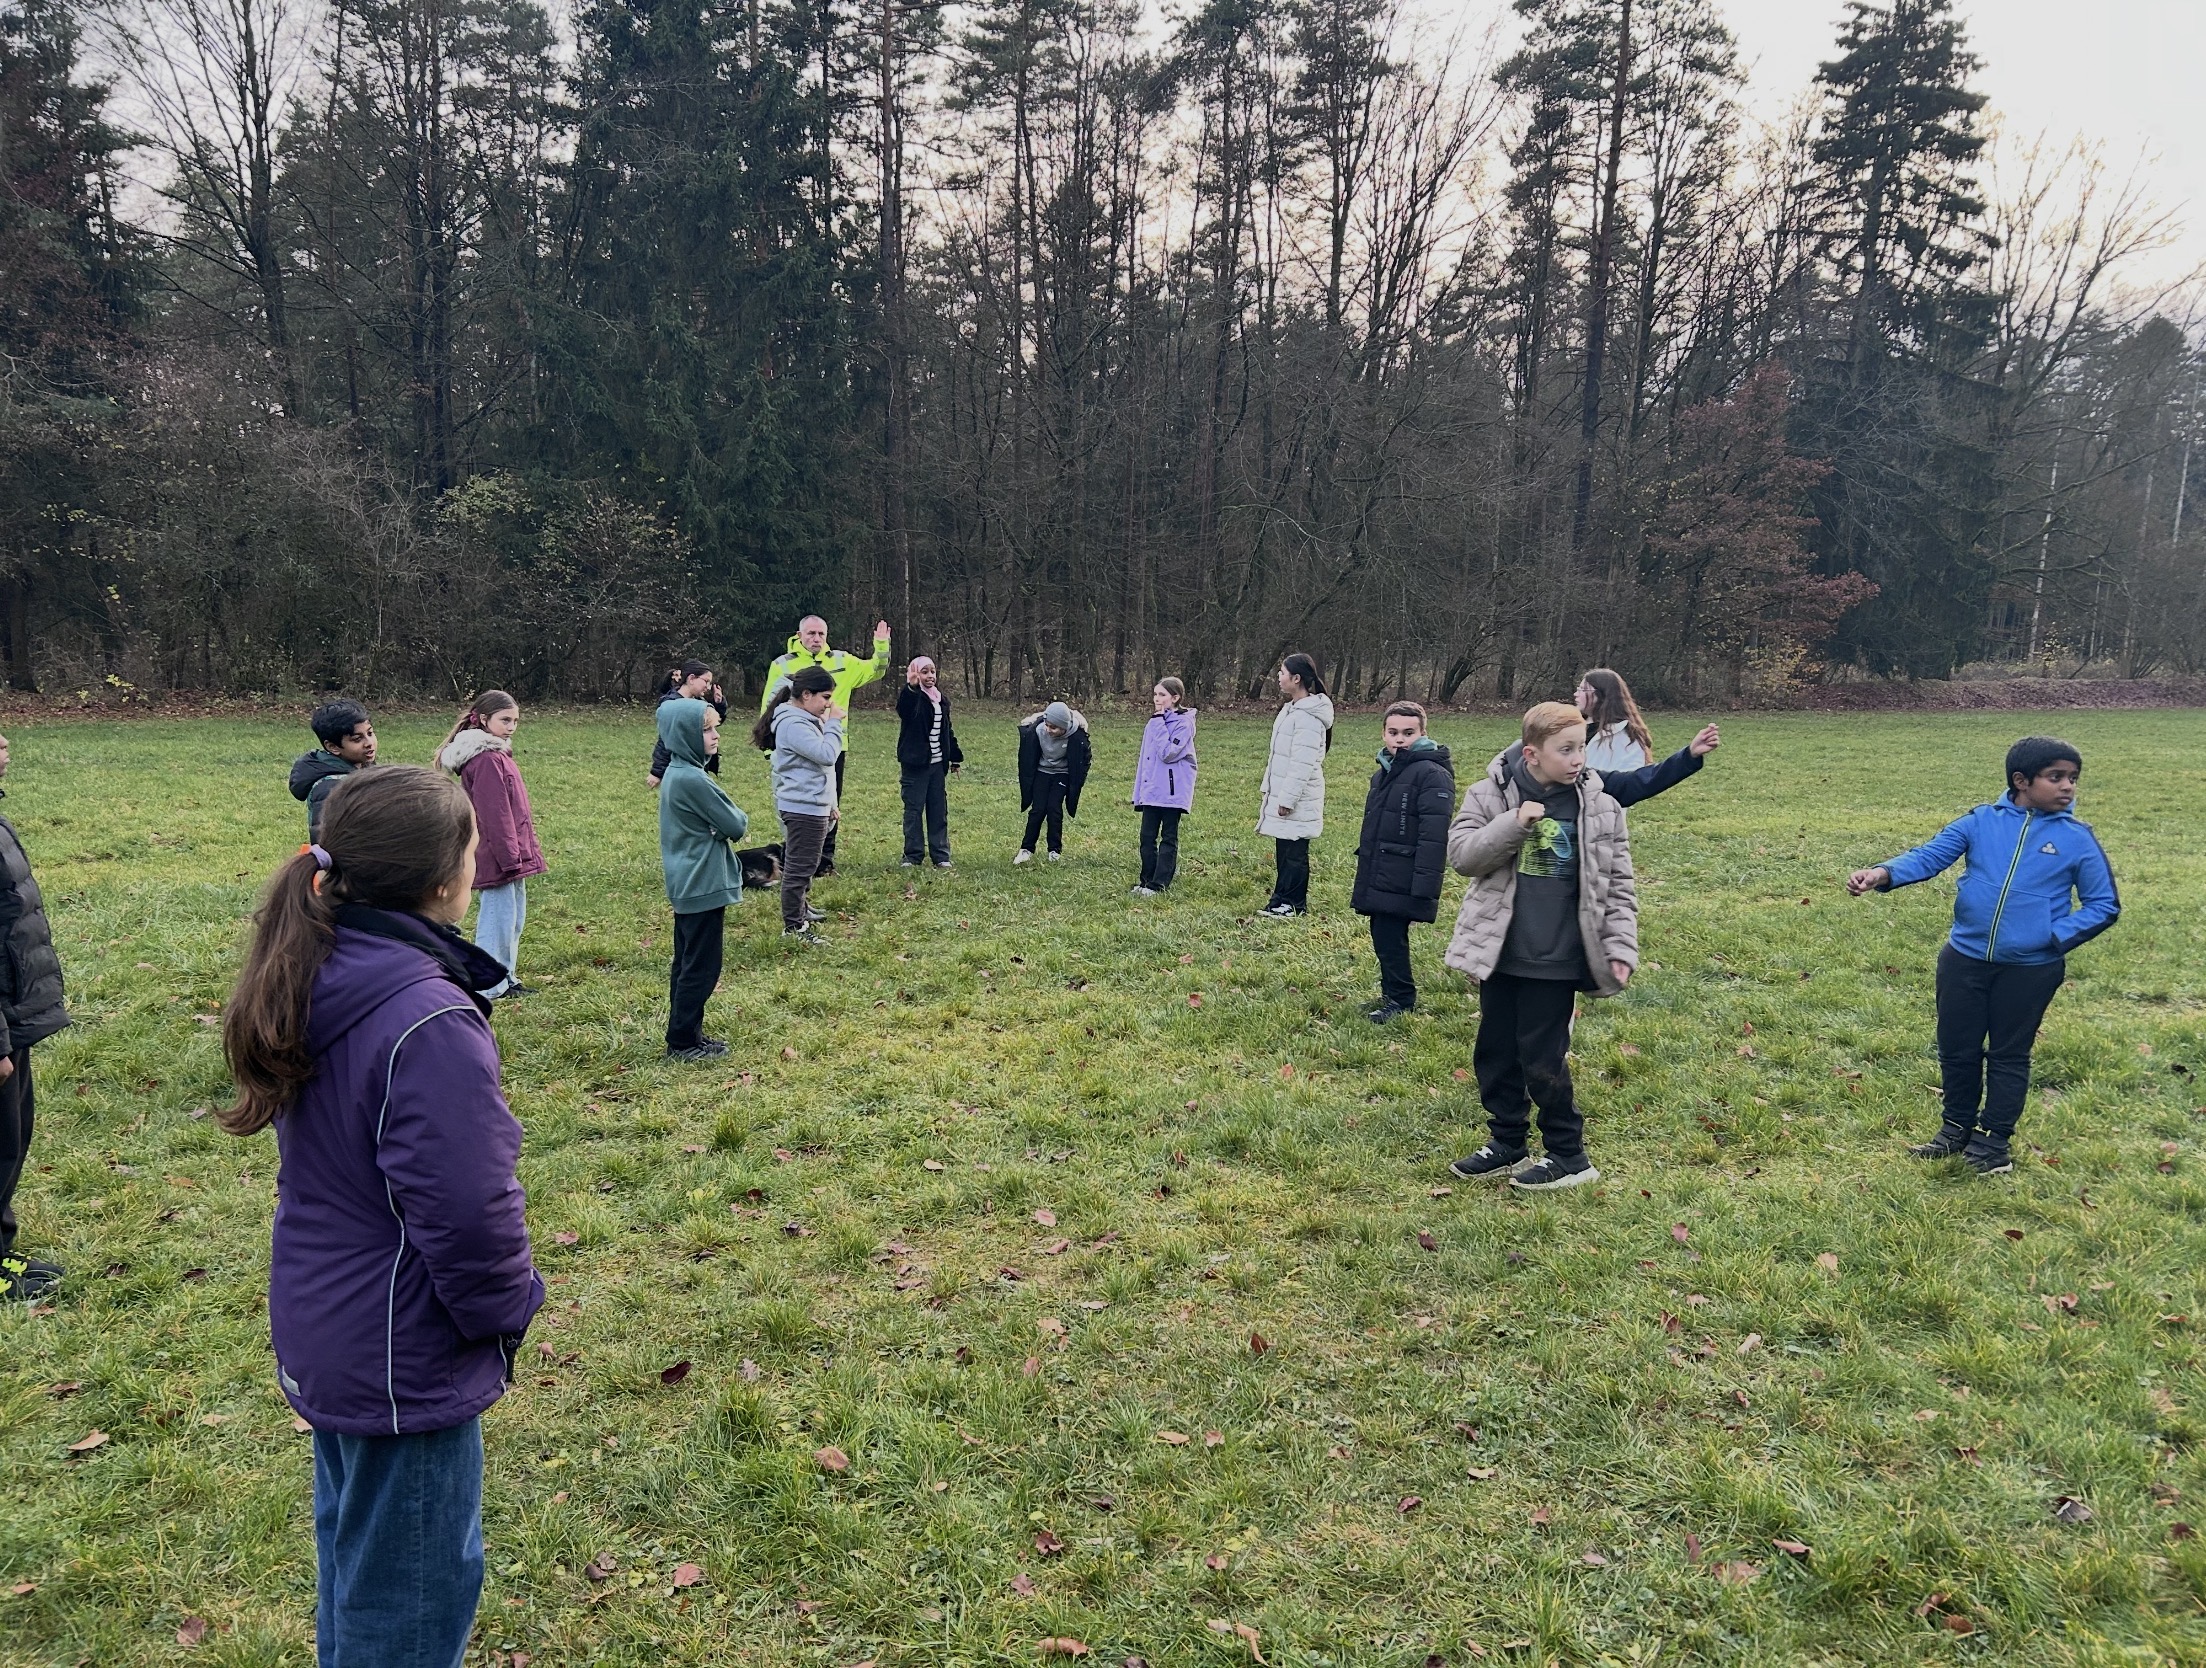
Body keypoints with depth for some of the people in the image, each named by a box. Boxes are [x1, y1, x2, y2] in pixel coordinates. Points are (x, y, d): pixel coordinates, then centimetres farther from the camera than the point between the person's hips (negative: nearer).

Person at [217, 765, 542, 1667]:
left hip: (322, 1336, 9)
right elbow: (468, 1214, -27)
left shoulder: (317, 977, -4)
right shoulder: (429, 1022, -31)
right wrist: (509, 1307, -8)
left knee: (352, 1553, 28)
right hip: (404, 1361, -8)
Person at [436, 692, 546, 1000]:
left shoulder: (496, 755, 14)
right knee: (499, 920, -4)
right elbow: (495, 815, -21)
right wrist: (511, 858, -19)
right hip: (499, 859, -10)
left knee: (513, 919, 19)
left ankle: (505, 979, 29)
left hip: (510, 858, 10)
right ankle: (489, 988, 4)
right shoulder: (487, 760, -18)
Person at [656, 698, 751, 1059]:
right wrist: (742, 819, 6)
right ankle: (683, 1041, 8)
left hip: (686, 887, 10)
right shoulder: (692, 780, -21)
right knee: (701, 967, 0)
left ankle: (685, 1035, 26)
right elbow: (735, 826, -15)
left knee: (687, 963, 16)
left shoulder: (675, 774, 9)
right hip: (704, 887, -10)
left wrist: (732, 819, 1)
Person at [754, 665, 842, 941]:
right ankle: (793, 926, 4)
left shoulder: (805, 720, 14)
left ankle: (801, 909, 37)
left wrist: (830, 804, 23)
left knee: (805, 865, 23)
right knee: (799, 867, -3)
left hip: (814, 806, 10)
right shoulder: (793, 724, -19)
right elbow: (827, 755, -26)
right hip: (803, 808, -10)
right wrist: (834, 722, -14)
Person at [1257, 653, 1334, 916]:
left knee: (1293, 853, -2)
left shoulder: (1308, 716, -19)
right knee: (1283, 851, 13)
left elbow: (1302, 764, -22)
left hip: (1297, 801, -10)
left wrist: (1287, 799, -22)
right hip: (1282, 795, 10)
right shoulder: (1292, 709, 14)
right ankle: (1281, 902, 20)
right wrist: (1269, 787, 21)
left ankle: (1293, 904, 7)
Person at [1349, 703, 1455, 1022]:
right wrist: (1364, 874, 23)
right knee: (1383, 938, 14)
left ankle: (1400, 1000, 10)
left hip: (1402, 884, -9)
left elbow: (1434, 836, -21)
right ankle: (1391, 993, 26)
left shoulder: (1432, 774, -13)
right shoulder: (1382, 774, 16)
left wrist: (1424, 885, -25)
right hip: (1377, 879, 9)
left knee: (1390, 939, -5)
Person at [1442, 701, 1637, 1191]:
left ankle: (1568, 1156, 19)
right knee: (1495, 1052, 14)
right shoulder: (1491, 794, -3)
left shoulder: (1599, 806, -3)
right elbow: (1459, 853, -10)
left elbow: (1618, 886, 2)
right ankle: (1506, 1144, 32)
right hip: (1499, 952, 3)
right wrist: (1512, 824, -22)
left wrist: (1620, 949, -6)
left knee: (1543, 1059, 0)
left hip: (1556, 960, -3)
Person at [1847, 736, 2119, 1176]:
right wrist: (1884, 873, -30)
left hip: (2030, 969, -1)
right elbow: (1931, 855, -11)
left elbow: (2104, 905, 1)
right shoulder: (1982, 822, -3)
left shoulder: (2078, 839, -5)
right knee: (1957, 1048, 13)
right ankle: (1957, 1128, 34)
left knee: (2009, 1055, 11)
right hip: (1965, 960, 2)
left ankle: (1993, 1140, 28)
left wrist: (2056, 937, -14)